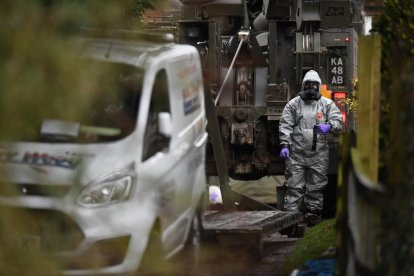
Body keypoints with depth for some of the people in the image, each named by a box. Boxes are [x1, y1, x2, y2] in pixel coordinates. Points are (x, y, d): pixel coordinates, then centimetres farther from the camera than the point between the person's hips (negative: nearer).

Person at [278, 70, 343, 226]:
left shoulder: (327, 104, 9)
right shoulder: (293, 104, 8)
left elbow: (338, 121, 1)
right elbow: (285, 126, 3)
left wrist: (329, 127, -22)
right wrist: (285, 145, -9)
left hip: (318, 155, 1)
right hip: (296, 154, -1)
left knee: (315, 187, 6)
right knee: (294, 186, -4)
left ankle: (313, 212, 16)